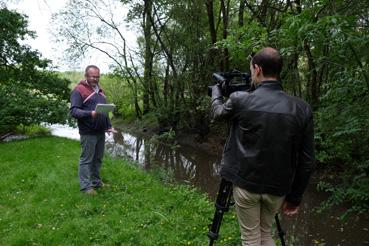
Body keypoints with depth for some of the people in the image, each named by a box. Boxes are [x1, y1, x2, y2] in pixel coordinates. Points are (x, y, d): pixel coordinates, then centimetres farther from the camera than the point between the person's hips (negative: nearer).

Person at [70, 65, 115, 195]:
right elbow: (74, 111, -16)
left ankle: (96, 181, 26)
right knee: (86, 159, 0)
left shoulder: (99, 90, 17)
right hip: (88, 133, -7)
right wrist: (90, 113, -30)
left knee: (98, 159, 14)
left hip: (101, 132, 8)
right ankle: (86, 186, 9)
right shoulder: (79, 90, -8)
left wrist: (109, 126, 17)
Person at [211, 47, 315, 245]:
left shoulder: (240, 100, -13)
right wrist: (295, 197, 8)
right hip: (277, 189, 3)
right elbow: (307, 161, -4)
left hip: (246, 183, -2)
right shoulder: (301, 109, -6)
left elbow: (218, 112, 10)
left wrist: (216, 90, 30)